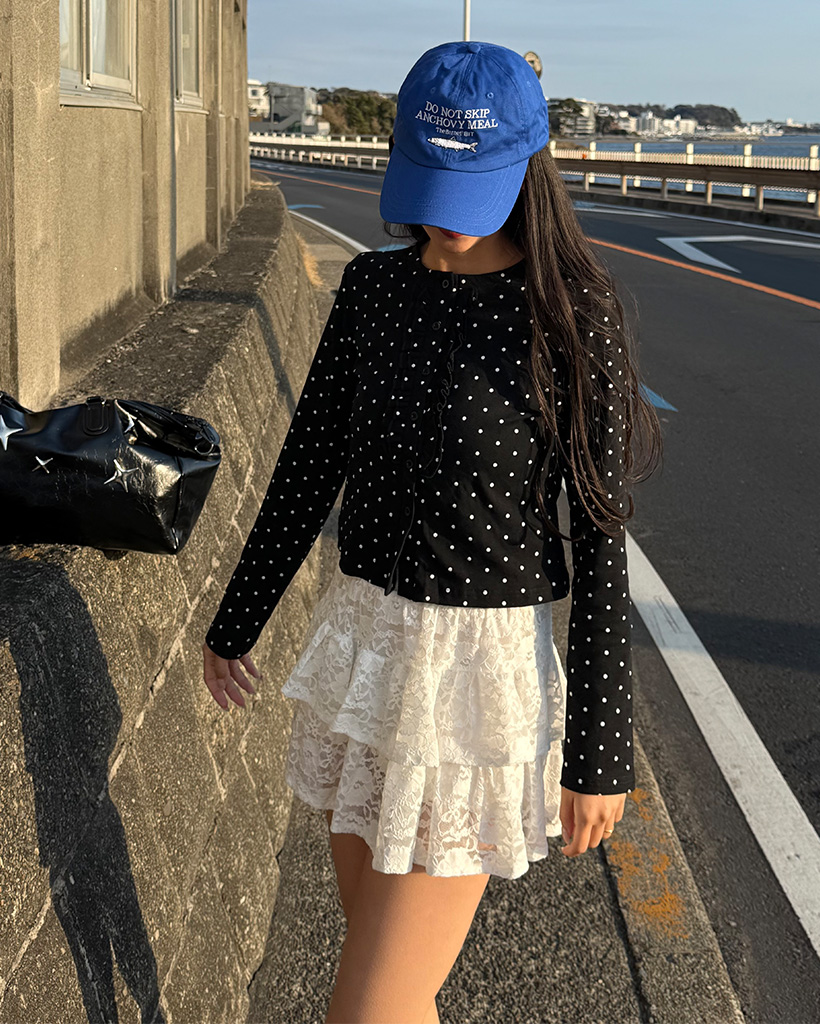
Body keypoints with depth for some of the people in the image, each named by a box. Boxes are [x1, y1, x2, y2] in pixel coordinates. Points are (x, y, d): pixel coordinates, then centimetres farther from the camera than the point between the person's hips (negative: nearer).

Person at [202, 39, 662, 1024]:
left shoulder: (572, 313, -13)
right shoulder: (372, 287, 2)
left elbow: (601, 538, -11)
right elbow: (309, 466, 10)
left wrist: (600, 751, -10)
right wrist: (233, 625, 17)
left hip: (484, 661, -6)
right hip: (362, 638, 6)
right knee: (375, 934, 21)